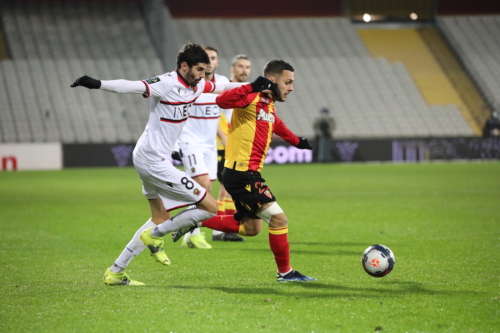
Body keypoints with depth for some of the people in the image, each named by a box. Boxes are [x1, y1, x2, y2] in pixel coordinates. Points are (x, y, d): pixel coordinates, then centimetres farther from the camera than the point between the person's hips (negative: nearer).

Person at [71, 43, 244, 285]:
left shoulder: (196, 86, 7)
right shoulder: (167, 84, -19)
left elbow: (222, 87, 25)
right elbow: (130, 87, -30)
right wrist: (96, 84, -42)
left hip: (148, 160, 10)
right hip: (154, 160, -10)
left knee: (160, 218, 22)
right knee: (210, 208, -9)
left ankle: (115, 272, 23)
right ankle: (155, 236, 5)